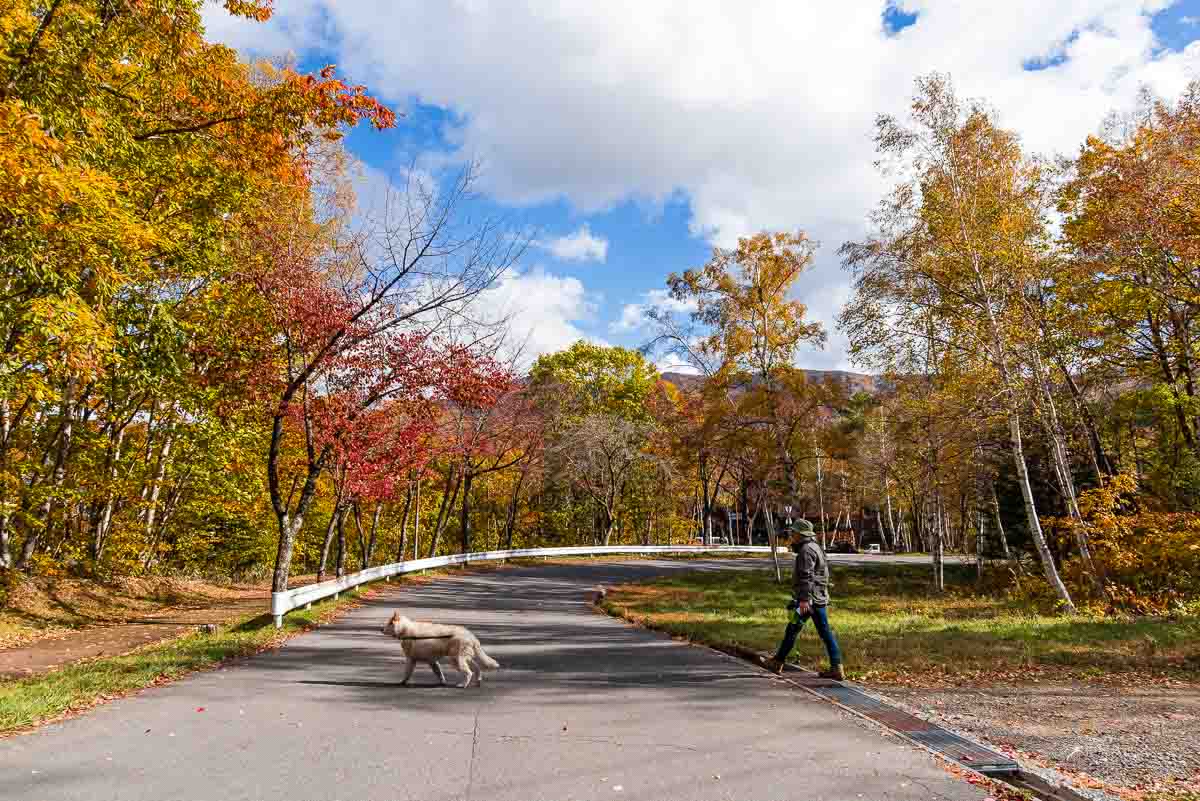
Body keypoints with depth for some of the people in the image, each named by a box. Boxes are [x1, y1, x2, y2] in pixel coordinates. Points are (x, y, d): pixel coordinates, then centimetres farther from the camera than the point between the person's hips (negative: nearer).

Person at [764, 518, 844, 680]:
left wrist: (804, 599, -27)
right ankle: (836, 669, 4)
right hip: (820, 598, 10)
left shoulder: (806, 550, -14)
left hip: (809, 598, -10)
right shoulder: (814, 547, 18)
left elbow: (806, 576, -23)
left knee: (792, 629, 2)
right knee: (825, 632, 7)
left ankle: (778, 662, 13)